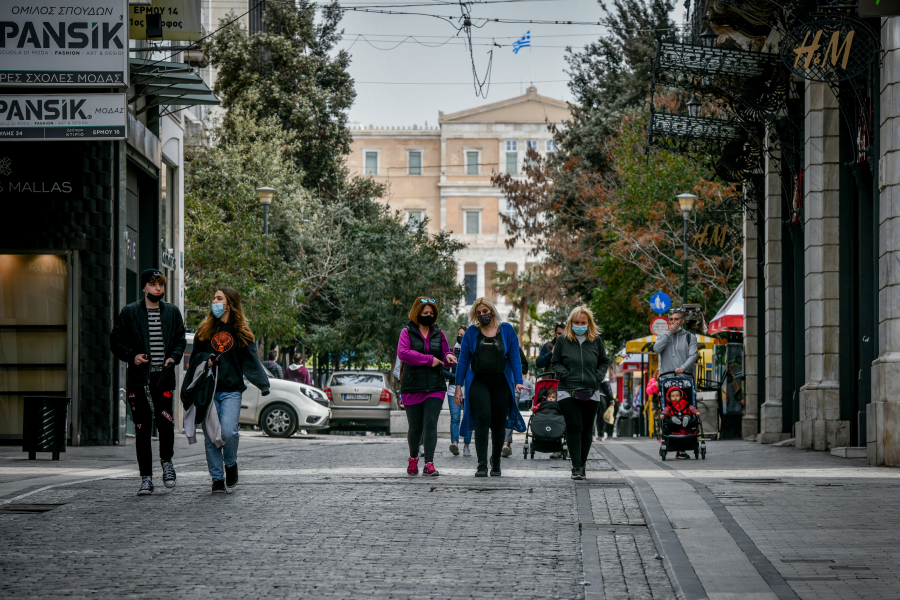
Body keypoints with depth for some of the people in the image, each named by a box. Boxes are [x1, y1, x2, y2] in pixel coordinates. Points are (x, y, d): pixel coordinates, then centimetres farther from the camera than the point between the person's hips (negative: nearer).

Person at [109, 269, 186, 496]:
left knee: (165, 422, -14)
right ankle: (146, 478, 7)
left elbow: (180, 340, 18)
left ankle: (166, 461, 15)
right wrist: (132, 356, -10)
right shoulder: (129, 312, 5)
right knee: (142, 429, -1)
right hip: (139, 378, -1)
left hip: (164, 377, 1)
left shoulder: (172, 312, 12)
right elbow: (116, 341, 7)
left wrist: (174, 357, -1)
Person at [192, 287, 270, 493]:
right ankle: (217, 478, 9)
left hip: (231, 390, -2)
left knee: (228, 431, -19)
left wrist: (263, 384, -11)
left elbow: (251, 361, 1)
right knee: (211, 437, -1)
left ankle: (231, 465, 9)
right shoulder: (205, 330, 12)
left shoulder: (241, 332, 6)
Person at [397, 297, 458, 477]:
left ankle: (429, 464, -13)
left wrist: (448, 357, -7)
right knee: (415, 427, 4)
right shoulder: (407, 332, 2)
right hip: (412, 386, -2)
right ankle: (413, 458, 30)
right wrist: (429, 359, -15)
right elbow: (403, 353, -14)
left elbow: (445, 355, 18)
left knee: (430, 424, -11)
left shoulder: (438, 333, 13)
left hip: (435, 386, 2)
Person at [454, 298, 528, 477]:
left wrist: (518, 381, -7)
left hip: (501, 382, 1)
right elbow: (463, 360, 7)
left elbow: (514, 357, 4)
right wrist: (458, 386, 2)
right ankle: (482, 465, -18)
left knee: (499, 424, 4)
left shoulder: (507, 330, 6)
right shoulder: (471, 332, 6)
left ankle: (496, 464, 22)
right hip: (478, 381, -1)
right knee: (483, 418, -17)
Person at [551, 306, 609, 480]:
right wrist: (565, 375, -8)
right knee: (574, 428, -12)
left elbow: (604, 362, 17)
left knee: (587, 430, 5)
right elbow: (555, 363, 10)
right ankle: (576, 467, -12)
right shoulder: (562, 341, 5)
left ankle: (582, 464, 17)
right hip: (568, 392, -2)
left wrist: (597, 378, 1)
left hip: (591, 393, 2)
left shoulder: (596, 341, 9)